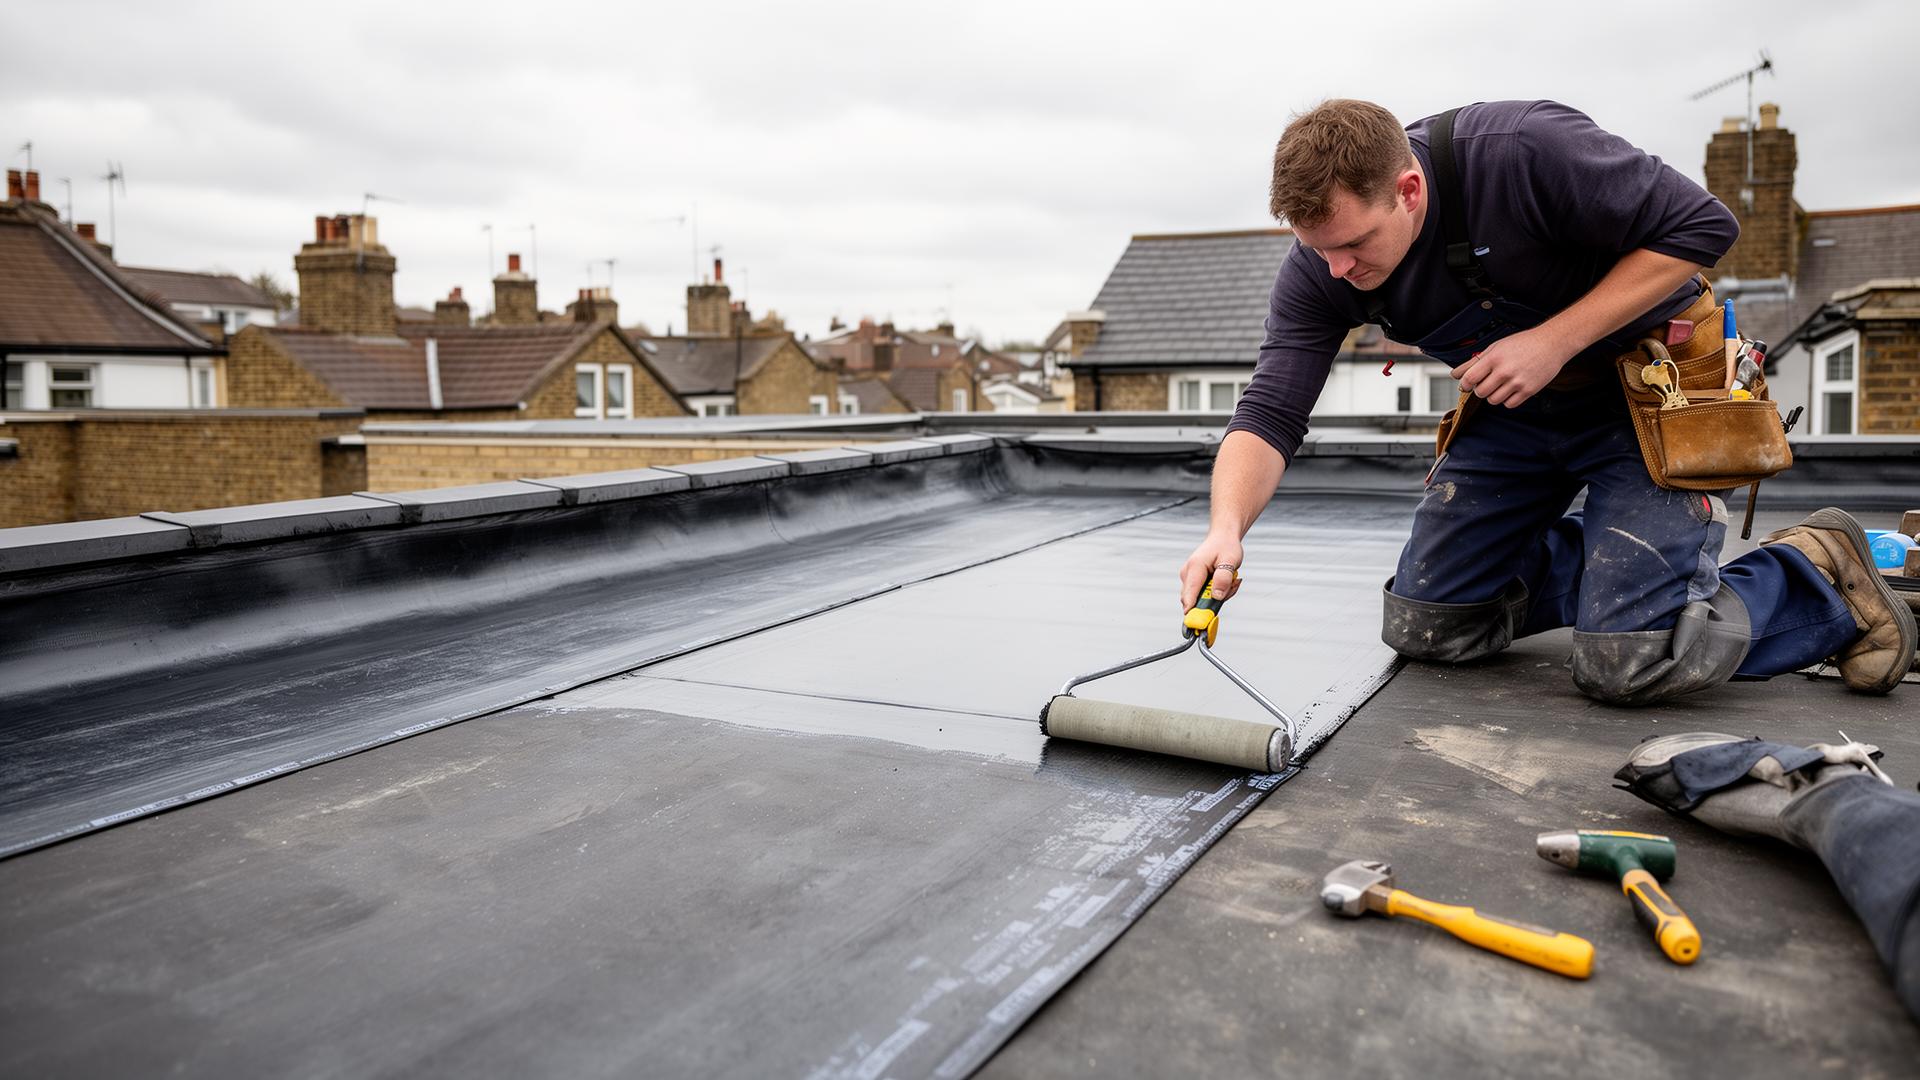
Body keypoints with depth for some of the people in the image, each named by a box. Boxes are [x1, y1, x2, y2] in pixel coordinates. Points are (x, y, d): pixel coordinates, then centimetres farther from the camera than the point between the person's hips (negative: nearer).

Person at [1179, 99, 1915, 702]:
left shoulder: (1523, 152, -31)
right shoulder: (1319, 271, -15)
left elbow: (1701, 227, -22)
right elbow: (1270, 413, -19)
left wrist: (1553, 341, -29)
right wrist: (1227, 529, -38)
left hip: (1649, 384, -5)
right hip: (1517, 408, 6)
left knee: (1629, 665, -18)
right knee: (1424, 630, 2)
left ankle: (1819, 575, 10)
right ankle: (1598, 558, 26)